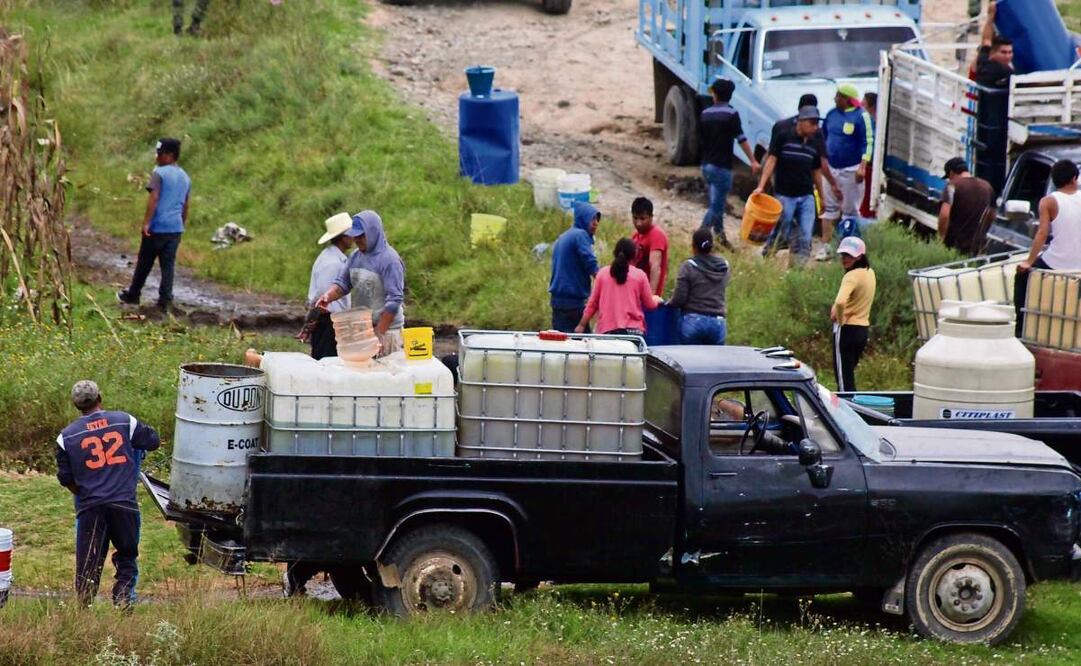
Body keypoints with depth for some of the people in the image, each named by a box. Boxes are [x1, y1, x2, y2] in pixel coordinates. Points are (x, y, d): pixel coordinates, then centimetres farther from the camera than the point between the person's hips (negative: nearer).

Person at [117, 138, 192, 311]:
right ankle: (165, 300, 1)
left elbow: (154, 199, -18)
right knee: (168, 265, 6)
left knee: (144, 264, 8)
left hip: (158, 227, -6)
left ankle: (132, 296, 21)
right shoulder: (185, 177, 13)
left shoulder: (159, 173, -10)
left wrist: (146, 222, -18)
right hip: (176, 228, 6)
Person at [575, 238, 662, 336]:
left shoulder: (602, 273, 5)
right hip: (633, 330, -1)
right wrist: (656, 299, 33)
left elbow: (592, 303, 9)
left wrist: (582, 325, 20)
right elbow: (650, 304, 9)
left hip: (607, 331, 1)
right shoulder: (639, 275, 2)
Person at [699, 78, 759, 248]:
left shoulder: (705, 114, 7)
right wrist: (753, 160, -6)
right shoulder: (731, 114, -12)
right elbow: (741, 140, -14)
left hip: (706, 165, 7)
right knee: (716, 206, -6)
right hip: (721, 167, -7)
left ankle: (720, 237, 26)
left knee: (717, 203, 19)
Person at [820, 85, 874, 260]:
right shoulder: (832, 114, 8)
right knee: (829, 207, 6)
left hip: (851, 170, -6)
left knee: (850, 209, 1)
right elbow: (823, 136, 19)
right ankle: (826, 245, 9)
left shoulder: (860, 116, -11)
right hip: (832, 168, 6)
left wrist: (863, 167, -21)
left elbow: (868, 142, -14)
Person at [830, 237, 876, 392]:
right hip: (863, 328, 8)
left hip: (847, 329, -8)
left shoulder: (852, 276, -20)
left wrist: (839, 318, -16)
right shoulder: (870, 273, 7)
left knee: (843, 376, -3)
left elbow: (840, 302, -36)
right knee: (849, 374, 19)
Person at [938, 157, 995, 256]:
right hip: (978, 246, 5)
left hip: (955, 244, -5)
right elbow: (992, 216, 19)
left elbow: (944, 215, -22)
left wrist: (942, 237, -10)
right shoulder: (986, 186, 10)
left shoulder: (952, 186, -10)